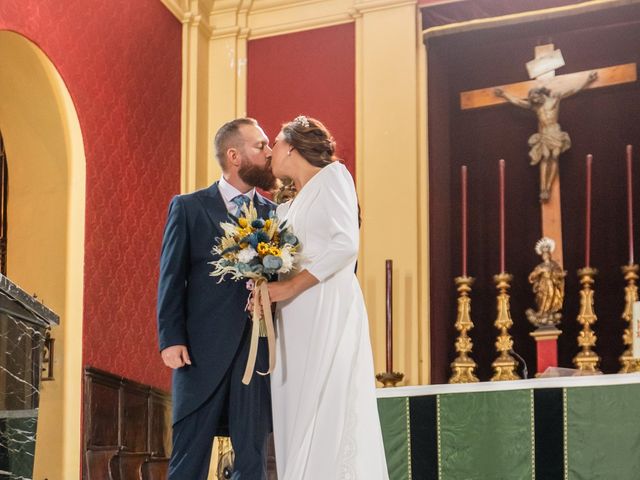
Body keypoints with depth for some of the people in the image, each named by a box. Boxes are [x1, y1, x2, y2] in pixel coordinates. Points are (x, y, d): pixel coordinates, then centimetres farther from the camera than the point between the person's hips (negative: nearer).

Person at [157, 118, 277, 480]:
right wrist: (171, 339, -8)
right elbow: (171, 278, 2)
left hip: (259, 351, 3)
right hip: (203, 351, -3)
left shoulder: (274, 214, 13)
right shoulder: (188, 208, 6)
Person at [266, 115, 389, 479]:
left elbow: (347, 244, -13)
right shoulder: (287, 207, 24)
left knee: (329, 418, -12)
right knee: (297, 419, 1)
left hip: (328, 311, -8)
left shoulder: (332, 175, 1)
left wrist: (291, 286, -16)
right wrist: (267, 290, -1)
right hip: (296, 320, 8)